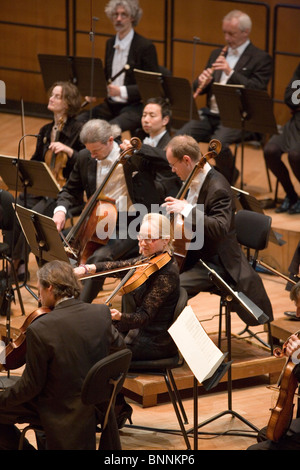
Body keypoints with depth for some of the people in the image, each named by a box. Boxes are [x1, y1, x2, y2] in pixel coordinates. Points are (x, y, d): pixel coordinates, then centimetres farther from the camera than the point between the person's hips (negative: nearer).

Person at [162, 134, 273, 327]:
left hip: (215, 263, -10)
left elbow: (220, 228, -37)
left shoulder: (217, 188, -24)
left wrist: (186, 209, -37)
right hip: (193, 255, 10)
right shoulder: (195, 182, 6)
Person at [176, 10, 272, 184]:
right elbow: (198, 89, 18)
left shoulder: (261, 58, -1)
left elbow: (257, 91, -13)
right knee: (179, 137, -18)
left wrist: (231, 73, -21)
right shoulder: (217, 54, 19)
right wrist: (202, 82, -7)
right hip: (211, 114, 6)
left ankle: (230, 176, -3)